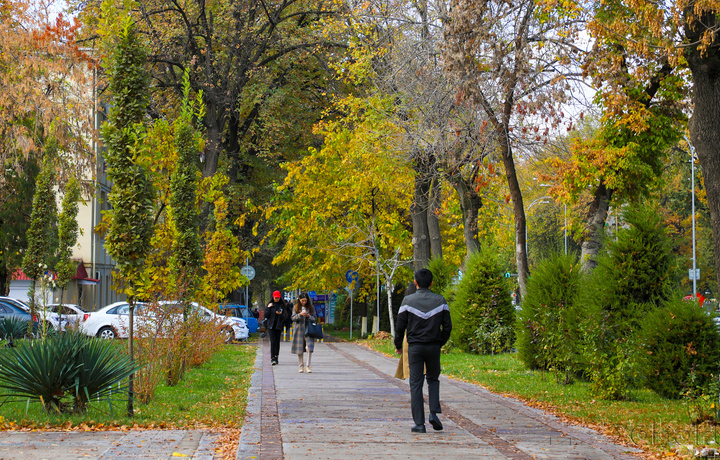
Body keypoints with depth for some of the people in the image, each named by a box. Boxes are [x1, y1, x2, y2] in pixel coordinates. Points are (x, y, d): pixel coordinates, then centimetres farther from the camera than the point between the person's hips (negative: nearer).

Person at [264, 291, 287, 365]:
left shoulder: (282, 305, 8)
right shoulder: (270, 305, 6)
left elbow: (284, 317, 7)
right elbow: (266, 315, 2)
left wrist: (281, 314, -14)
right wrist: (268, 308, -10)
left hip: (278, 326, 2)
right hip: (271, 326, -2)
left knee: (277, 342, 4)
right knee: (273, 341, -12)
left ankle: (276, 357, 15)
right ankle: (273, 359, -19)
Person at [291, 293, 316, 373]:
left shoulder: (311, 308, 7)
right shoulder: (296, 307, 6)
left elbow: (315, 318, 8)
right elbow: (293, 318, 0)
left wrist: (309, 316, -12)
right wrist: (300, 314, -17)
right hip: (299, 329, 0)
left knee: (309, 348, -13)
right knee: (299, 349, 2)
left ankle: (307, 366, -8)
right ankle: (301, 366, 11)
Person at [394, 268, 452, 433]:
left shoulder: (408, 301, -5)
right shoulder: (441, 301, 0)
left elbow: (400, 327, -3)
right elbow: (447, 326, 2)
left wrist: (398, 345, 12)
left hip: (415, 347, -2)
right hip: (434, 346, 2)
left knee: (416, 384, 2)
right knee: (433, 379, 19)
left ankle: (419, 423, -1)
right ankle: (434, 412, 0)